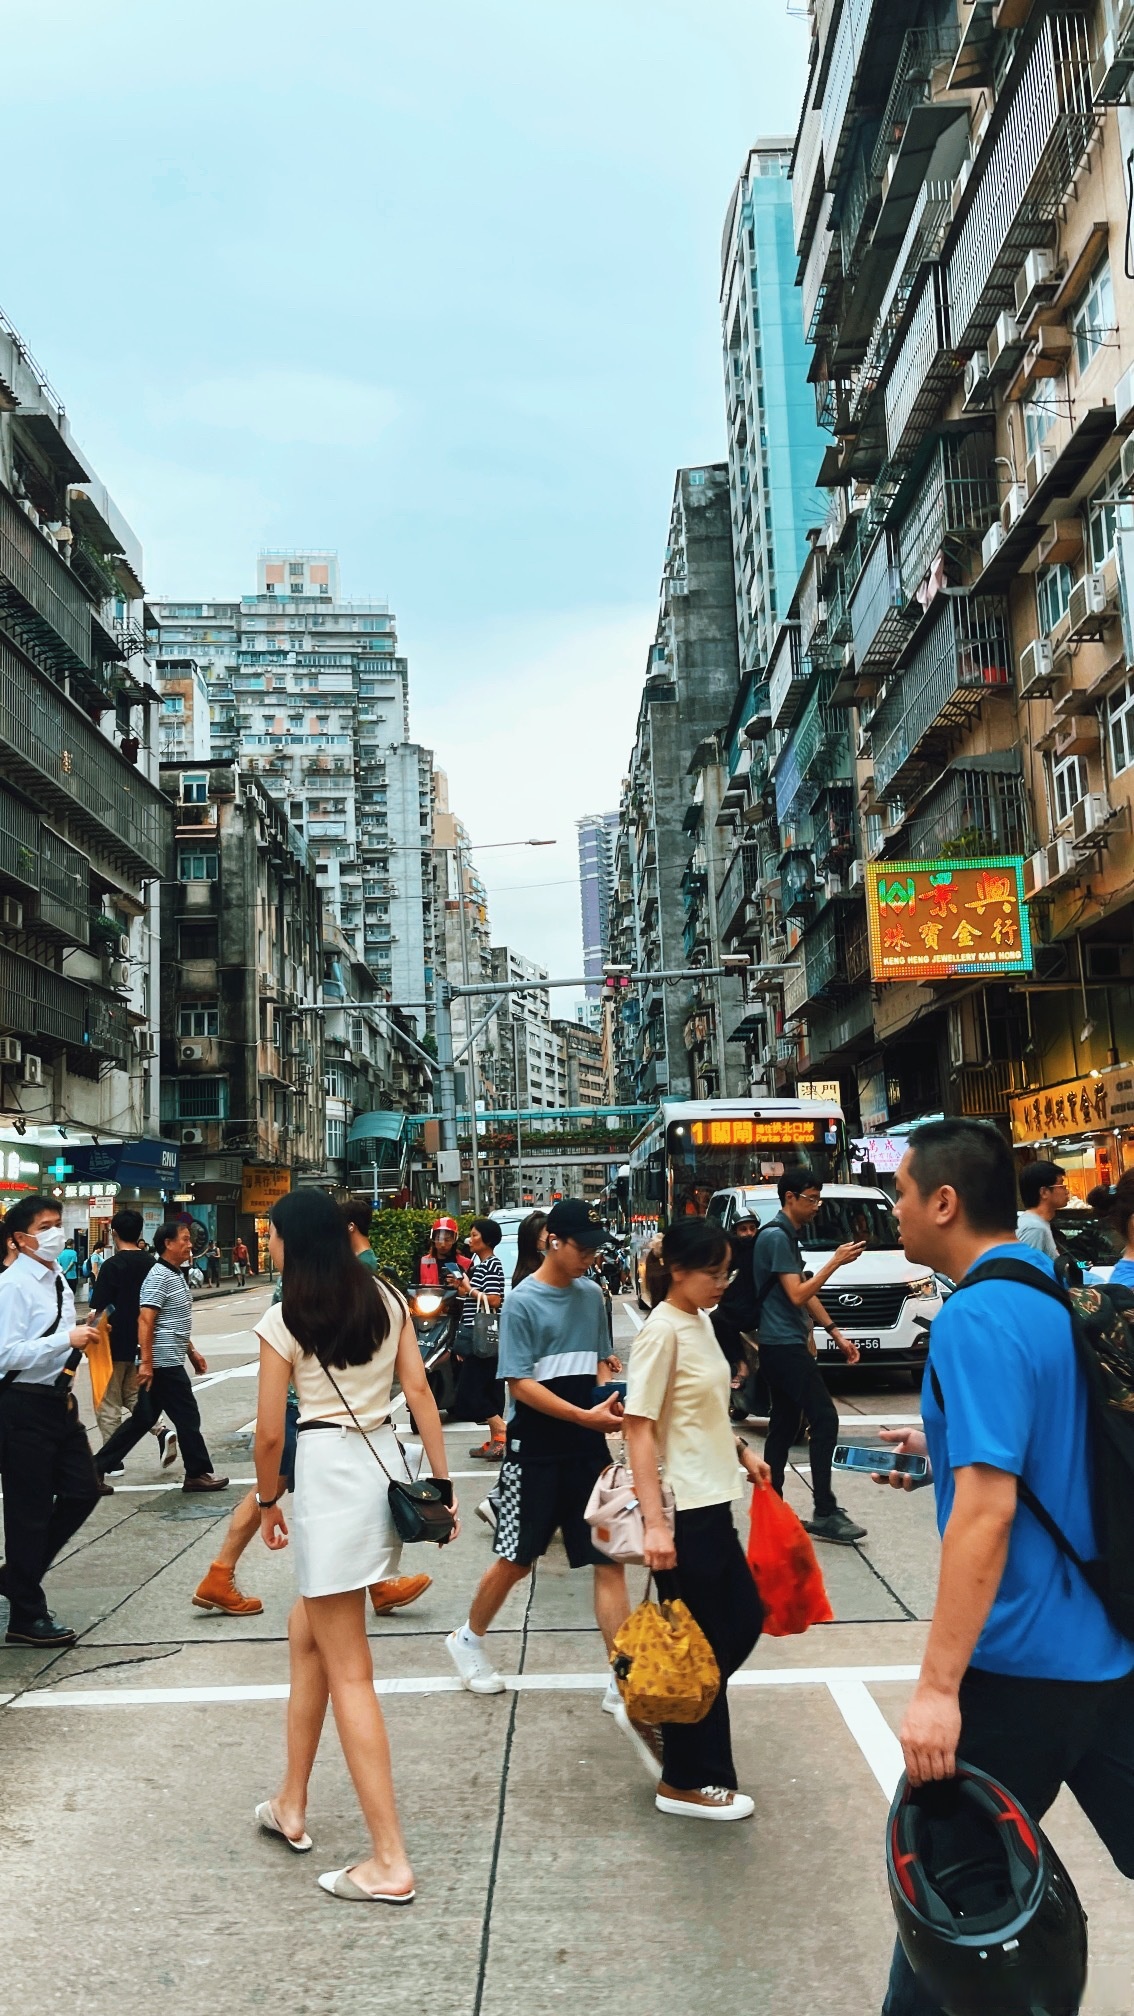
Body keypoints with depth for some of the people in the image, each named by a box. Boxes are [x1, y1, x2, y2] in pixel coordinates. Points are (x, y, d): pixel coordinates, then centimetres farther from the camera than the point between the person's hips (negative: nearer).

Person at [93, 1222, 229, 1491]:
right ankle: (197, 1474, 11)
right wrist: (146, 1362, -25)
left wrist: (192, 1352, 23)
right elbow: (145, 1320, -22)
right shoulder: (159, 1277, -15)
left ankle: (98, 1467, 17)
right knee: (188, 1418, 0)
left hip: (171, 1361, 10)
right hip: (164, 1363, -10)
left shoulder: (177, 1275, 16)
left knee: (143, 1418, 13)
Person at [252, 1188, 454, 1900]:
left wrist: (267, 1503, 11)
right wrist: (441, 1482, 8)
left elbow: (270, 1432, -5)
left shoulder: (283, 1321, -8)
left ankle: (389, 1864, 4)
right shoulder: (386, 1299, 6)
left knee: (348, 1672, 0)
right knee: (307, 1633, 24)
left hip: (328, 1471, -7)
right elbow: (420, 1391, 4)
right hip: (385, 1460, 7)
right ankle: (292, 1805, 35)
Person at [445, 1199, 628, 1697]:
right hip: (535, 1450, -5)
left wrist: (611, 1405, -3)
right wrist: (585, 1416, -23)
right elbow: (520, 1384, -15)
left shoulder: (591, 1295, 6)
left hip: (588, 1449, 5)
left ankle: (623, 1678, 8)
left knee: (609, 1560, 1)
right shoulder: (522, 1303, -11)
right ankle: (468, 1639, 34)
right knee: (515, 1560, 8)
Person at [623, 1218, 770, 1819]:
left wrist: (741, 1451, 14)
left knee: (744, 1617, 17)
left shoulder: (701, 1320, 7)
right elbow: (638, 1429, -21)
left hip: (714, 1500, 9)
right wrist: (654, 1522, -25)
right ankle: (687, 1782, 20)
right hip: (685, 1508, -9)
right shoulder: (662, 1330, -19)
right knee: (703, 1643, 3)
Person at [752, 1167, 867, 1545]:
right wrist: (835, 1261, -17)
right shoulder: (776, 1236, -15)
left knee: (783, 1426, 11)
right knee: (825, 1418, -10)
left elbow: (805, 1294, 20)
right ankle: (825, 1513, -8)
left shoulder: (789, 1236, 16)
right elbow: (797, 1295, -19)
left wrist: (836, 1334, 17)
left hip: (781, 1346, 10)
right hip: (784, 1345, -10)